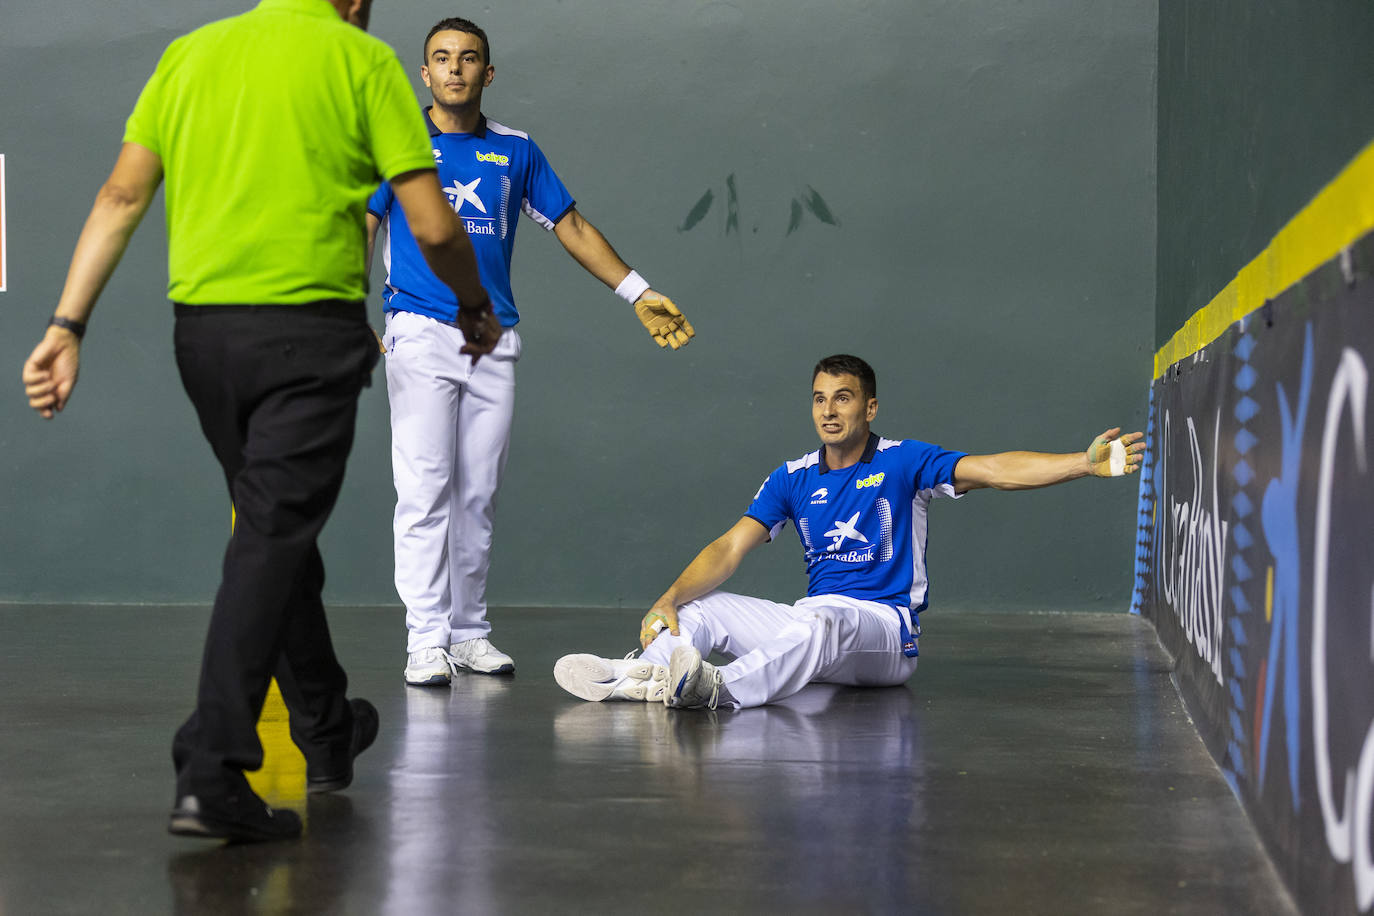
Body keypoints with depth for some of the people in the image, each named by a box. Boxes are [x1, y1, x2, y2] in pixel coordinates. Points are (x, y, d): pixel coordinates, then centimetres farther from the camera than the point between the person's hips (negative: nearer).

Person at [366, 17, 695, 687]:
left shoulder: (516, 150, 12)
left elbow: (571, 226, 17)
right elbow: (359, 228, -3)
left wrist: (639, 294, 12)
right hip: (419, 332, -3)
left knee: (478, 496, 6)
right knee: (425, 489, -9)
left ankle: (470, 631, 15)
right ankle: (426, 639, -8)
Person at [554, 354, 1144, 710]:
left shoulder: (902, 463, 0)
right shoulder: (792, 480, 10)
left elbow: (995, 470, -10)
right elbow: (730, 550, 2)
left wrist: (1086, 463, -23)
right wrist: (668, 601, -14)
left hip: (886, 632, -6)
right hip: (812, 624, 6)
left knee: (819, 619, -39)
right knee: (701, 609, -11)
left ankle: (720, 690, -64)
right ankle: (641, 675, -41)